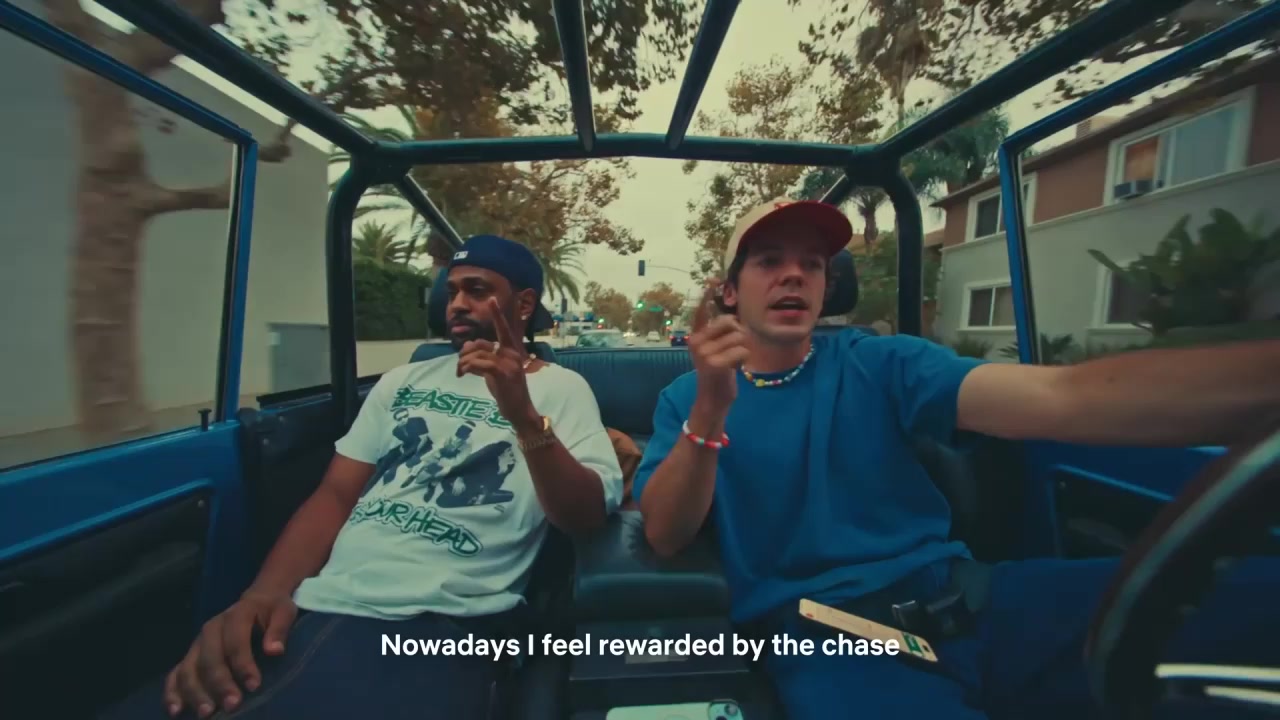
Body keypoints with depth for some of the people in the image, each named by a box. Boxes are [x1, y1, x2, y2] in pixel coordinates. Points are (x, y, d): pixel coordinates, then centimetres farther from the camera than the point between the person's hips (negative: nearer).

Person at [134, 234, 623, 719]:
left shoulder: (560, 387, 1)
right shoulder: (403, 381, 16)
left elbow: (585, 518, -9)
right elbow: (335, 495, 12)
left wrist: (525, 416, -24)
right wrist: (265, 591, -6)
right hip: (321, 606, 4)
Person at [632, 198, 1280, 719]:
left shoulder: (879, 363, 5)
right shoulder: (687, 398, 4)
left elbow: (1060, 398, -10)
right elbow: (664, 537, -7)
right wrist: (711, 408, -22)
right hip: (818, 629, -1)